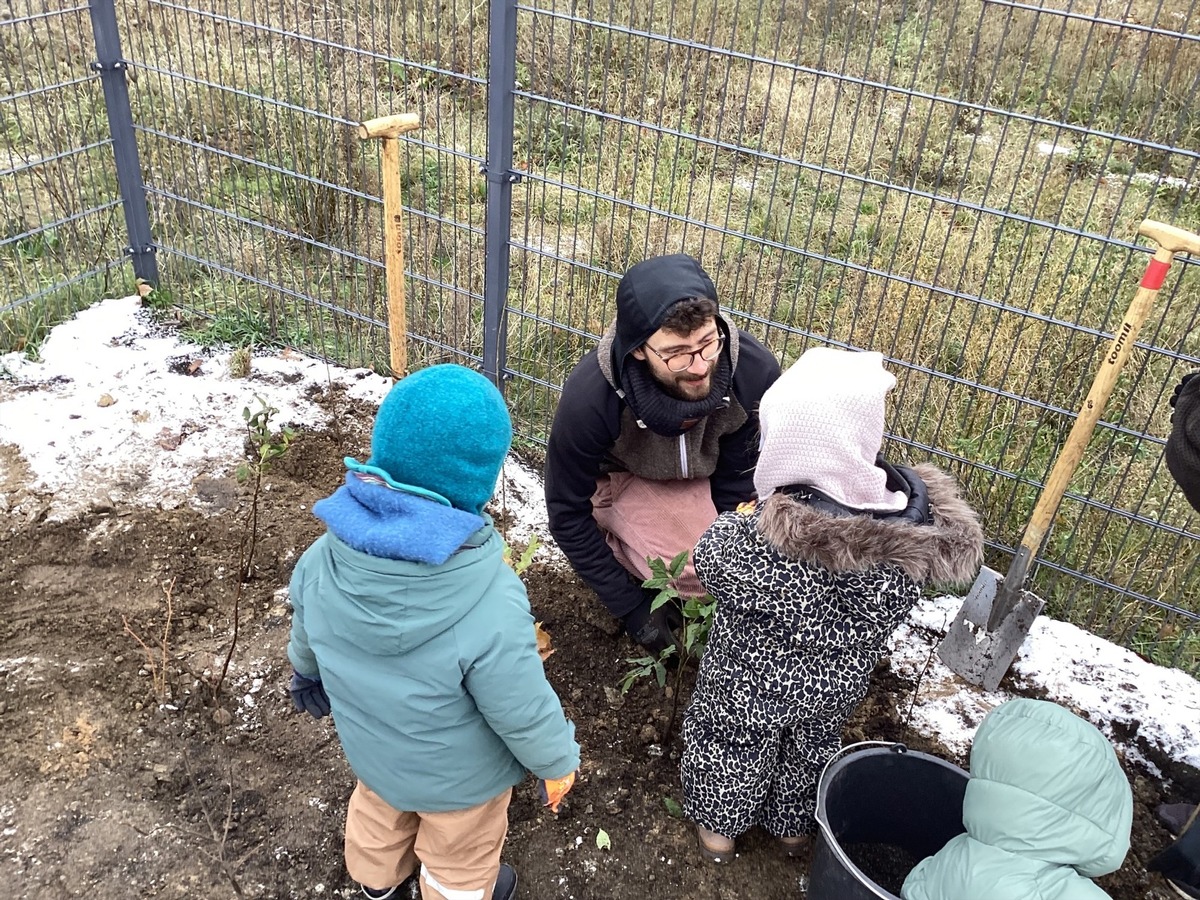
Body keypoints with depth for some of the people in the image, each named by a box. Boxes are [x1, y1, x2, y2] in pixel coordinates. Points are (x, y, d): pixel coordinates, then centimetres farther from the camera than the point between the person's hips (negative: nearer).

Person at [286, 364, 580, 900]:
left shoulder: (324, 558, -25)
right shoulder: (490, 607, -43)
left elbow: (306, 634, -3)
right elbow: (525, 710, -28)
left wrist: (307, 675, 20)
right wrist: (557, 760, -6)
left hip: (370, 749, 5)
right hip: (459, 776, -5)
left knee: (379, 816, 37)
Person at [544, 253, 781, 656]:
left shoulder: (755, 369, -30)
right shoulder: (589, 398, -34)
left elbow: (737, 476, -11)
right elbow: (568, 513, -18)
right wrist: (631, 606, -14)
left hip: (707, 476, 4)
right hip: (627, 479, -3)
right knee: (697, 578, -27)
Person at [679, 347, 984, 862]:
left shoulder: (755, 542, -44)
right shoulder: (917, 522, -29)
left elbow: (709, 557, -22)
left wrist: (746, 518, -3)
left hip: (749, 691, -3)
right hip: (837, 689, 4)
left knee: (734, 758, 29)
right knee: (809, 754, 34)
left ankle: (718, 829, 57)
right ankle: (793, 829, 61)